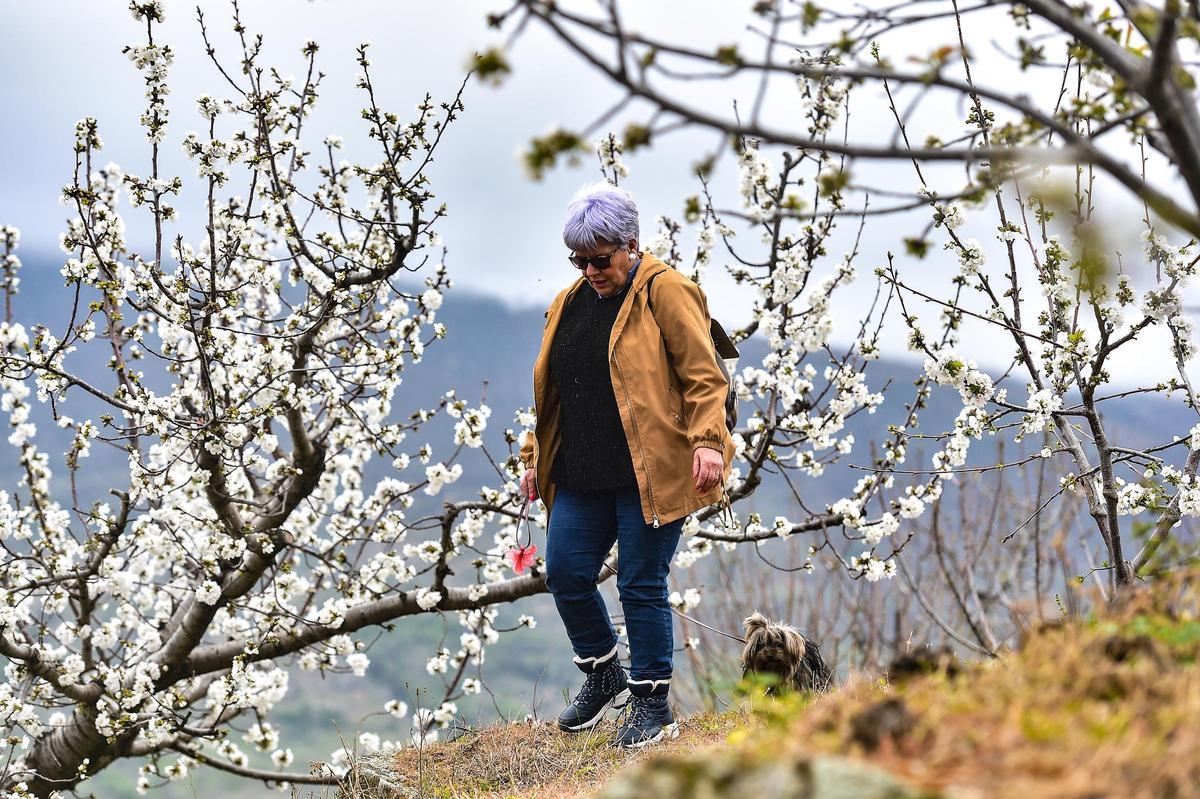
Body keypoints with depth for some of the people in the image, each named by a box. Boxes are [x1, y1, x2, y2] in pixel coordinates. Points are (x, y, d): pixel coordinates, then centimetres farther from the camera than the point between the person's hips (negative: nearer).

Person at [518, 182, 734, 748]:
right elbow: (549, 390, 23)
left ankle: (653, 707, 8)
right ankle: (603, 676, 26)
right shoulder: (567, 304, 15)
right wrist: (536, 458, 21)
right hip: (580, 477, 7)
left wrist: (707, 442, -21)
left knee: (641, 585, -4)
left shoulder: (665, 291, -5)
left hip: (650, 473, -7)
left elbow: (703, 377, -10)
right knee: (565, 573, 3)